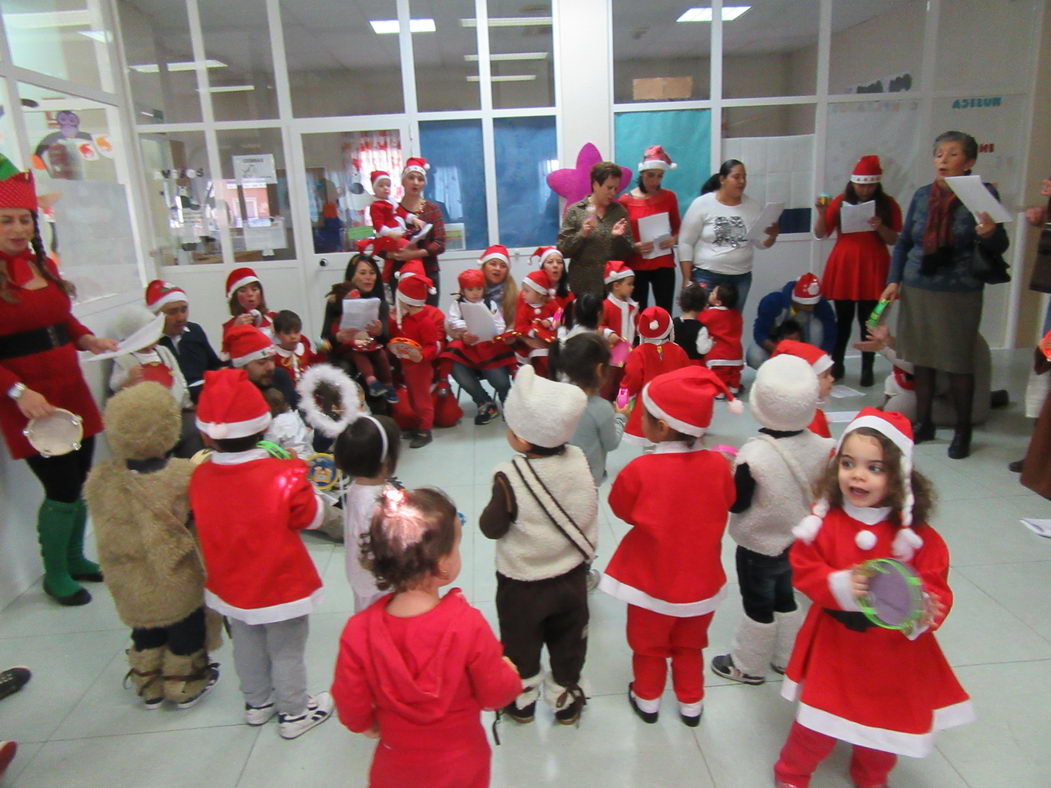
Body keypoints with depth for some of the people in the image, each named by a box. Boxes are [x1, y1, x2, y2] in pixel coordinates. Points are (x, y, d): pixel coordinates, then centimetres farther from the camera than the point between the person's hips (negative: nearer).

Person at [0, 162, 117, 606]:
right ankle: (54, 575, 20)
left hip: (72, 390, 6)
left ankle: (74, 559, 33)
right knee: (62, 489, -2)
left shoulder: (44, 265, 9)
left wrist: (89, 340, 4)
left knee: (81, 481, 12)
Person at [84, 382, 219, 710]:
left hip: (129, 583, 4)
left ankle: (149, 686, 46)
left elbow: (108, 530, -1)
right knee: (186, 631, 21)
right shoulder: (186, 476, -30)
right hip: (178, 581, -4)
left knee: (146, 633, 28)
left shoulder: (99, 480, -16)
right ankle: (187, 686, 39)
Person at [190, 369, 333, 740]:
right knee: (286, 652, 15)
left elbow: (202, 519, 5)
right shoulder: (283, 476, -27)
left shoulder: (200, 476, -14)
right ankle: (294, 713, 32)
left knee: (247, 647, 25)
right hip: (281, 586, -5)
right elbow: (312, 517, -13)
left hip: (230, 586, 5)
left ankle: (257, 702, 46)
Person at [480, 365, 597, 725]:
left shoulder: (510, 478, -29)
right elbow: (586, 515, -2)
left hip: (522, 584, -3)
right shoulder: (579, 460, -15)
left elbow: (491, 528, -16)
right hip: (572, 576, 4)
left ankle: (522, 700, 41)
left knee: (520, 644, 21)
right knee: (568, 642, 23)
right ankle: (565, 699, 42)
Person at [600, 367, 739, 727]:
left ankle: (647, 699, 42)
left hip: (651, 580, -3)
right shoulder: (717, 464, -17)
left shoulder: (639, 470, -26)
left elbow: (622, 511, -9)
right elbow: (725, 505, 1)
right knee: (690, 646, 26)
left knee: (649, 645, 23)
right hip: (701, 579, 3)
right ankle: (691, 704, 43)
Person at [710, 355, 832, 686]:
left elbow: (736, 504, -20)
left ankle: (748, 666, 31)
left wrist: (733, 473, -5)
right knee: (787, 598, 24)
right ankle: (787, 658, 42)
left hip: (759, 544, -5)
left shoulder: (754, 455, -31)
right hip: (799, 540, 5)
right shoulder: (820, 446, -14)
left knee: (757, 605, 12)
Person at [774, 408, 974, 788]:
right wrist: (840, 586, -29)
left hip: (894, 650, 2)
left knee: (887, 721, 20)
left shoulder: (915, 533, -13)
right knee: (819, 718, 8)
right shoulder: (824, 522, -13)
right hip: (834, 644, -1)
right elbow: (803, 570, -11)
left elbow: (935, 585, -10)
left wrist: (924, 612, -31)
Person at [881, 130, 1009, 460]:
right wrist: (894, 280, 3)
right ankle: (923, 423, 25)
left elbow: (999, 247, -4)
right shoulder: (922, 195, 4)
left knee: (959, 364, 4)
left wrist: (989, 234, -26)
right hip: (917, 290, 3)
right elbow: (903, 242, 11)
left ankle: (962, 431, 20)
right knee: (921, 359, 11)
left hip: (960, 295, -3)